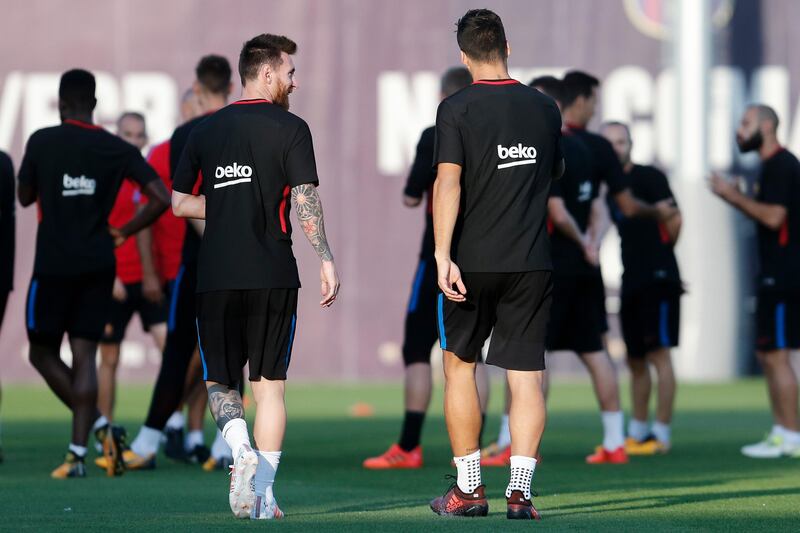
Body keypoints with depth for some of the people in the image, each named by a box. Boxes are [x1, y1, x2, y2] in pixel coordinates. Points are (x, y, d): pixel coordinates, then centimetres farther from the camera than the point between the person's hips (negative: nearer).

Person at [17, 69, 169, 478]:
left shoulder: (42, 142, -5)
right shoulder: (117, 150, 1)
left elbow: (25, 197, 8)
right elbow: (161, 198, -5)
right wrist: (124, 232, 6)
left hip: (53, 265, -3)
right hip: (98, 266, 3)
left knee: (42, 353, 10)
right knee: (84, 354, 5)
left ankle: (98, 424, -8)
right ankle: (78, 452, -4)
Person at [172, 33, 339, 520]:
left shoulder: (206, 130, 9)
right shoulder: (290, 128, -2)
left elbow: (178, 202, 10)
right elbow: (306, 200, -12)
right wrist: (326, 260, -9)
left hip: (215, 278, 2)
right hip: (273, 277, -2)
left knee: (220, 381, 13)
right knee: (270, 384, 6)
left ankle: (241, 450, -16)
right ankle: (263, 495, 2)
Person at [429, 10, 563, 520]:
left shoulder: (456, 109, -6)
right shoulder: (545, 107, 5)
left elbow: (448, 182, -16)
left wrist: (442, 256, -19)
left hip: (472, 262, -2)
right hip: (532, 262, 2)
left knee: (460, 365, 12)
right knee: (527, 374, 2)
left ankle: (469, 489, 12)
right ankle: (520, 490, -7)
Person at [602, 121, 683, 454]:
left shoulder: (649, 177, -7)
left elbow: (674, 220, -12)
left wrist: (662, 252, 2)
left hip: (657, 279, -8)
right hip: (631, 282, 8)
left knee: (657, 353, -9)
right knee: (635, 360, 12)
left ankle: (662, 434, -8)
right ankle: (637, 432, 20)